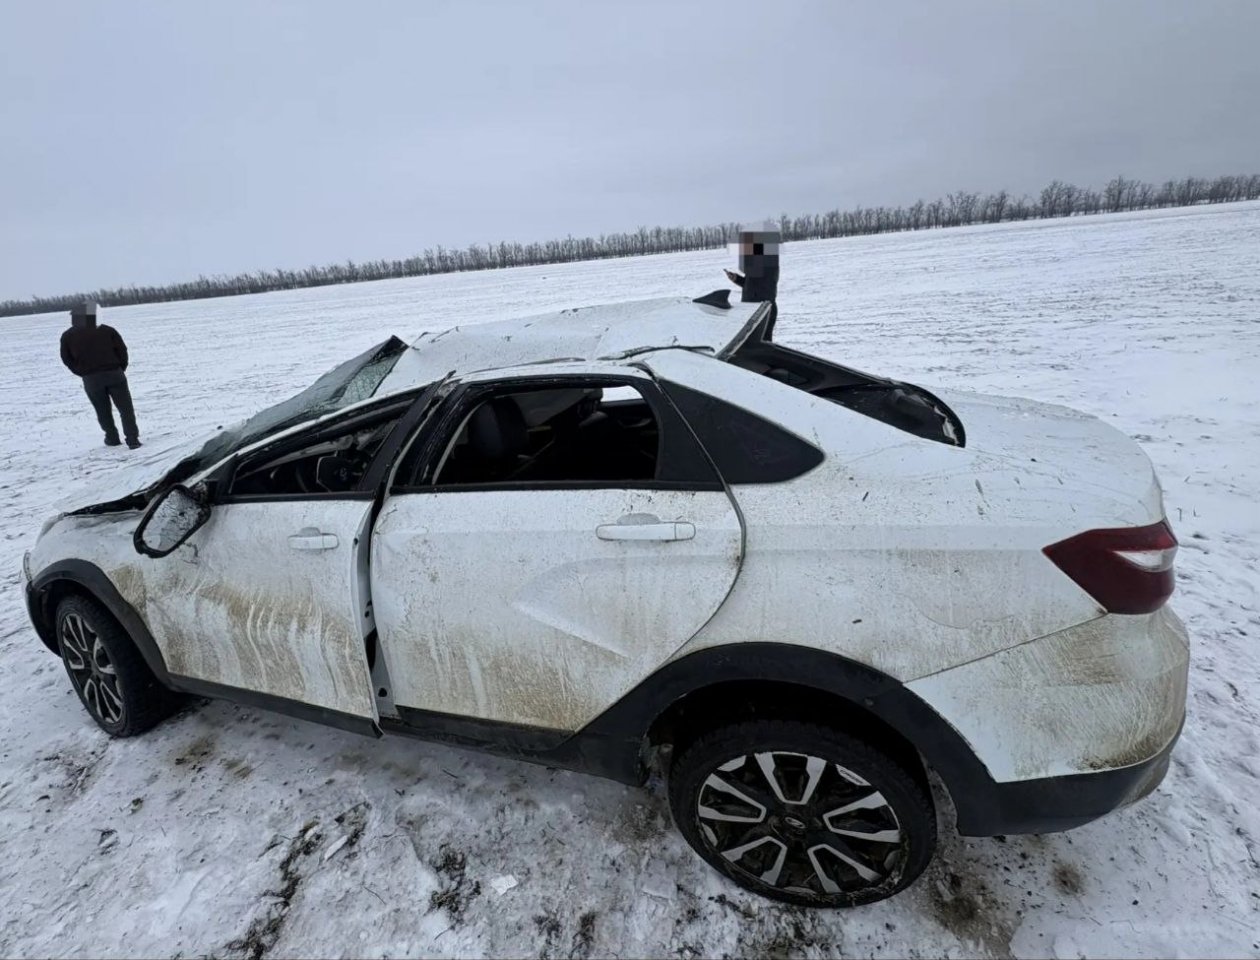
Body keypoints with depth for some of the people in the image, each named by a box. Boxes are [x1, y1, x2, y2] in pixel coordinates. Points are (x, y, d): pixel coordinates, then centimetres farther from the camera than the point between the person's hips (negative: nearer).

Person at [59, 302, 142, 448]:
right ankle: (132, 438, -8)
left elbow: (67, 359, 9)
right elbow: (122, 350, 0)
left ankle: (112, 438, 22)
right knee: (126, 408, 2)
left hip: (91, 379, 1)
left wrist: (83, 373, 19)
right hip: (114, 374, -1)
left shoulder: (67, 336, 6)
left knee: (103, 411, 16)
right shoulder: (107, 330, 4)